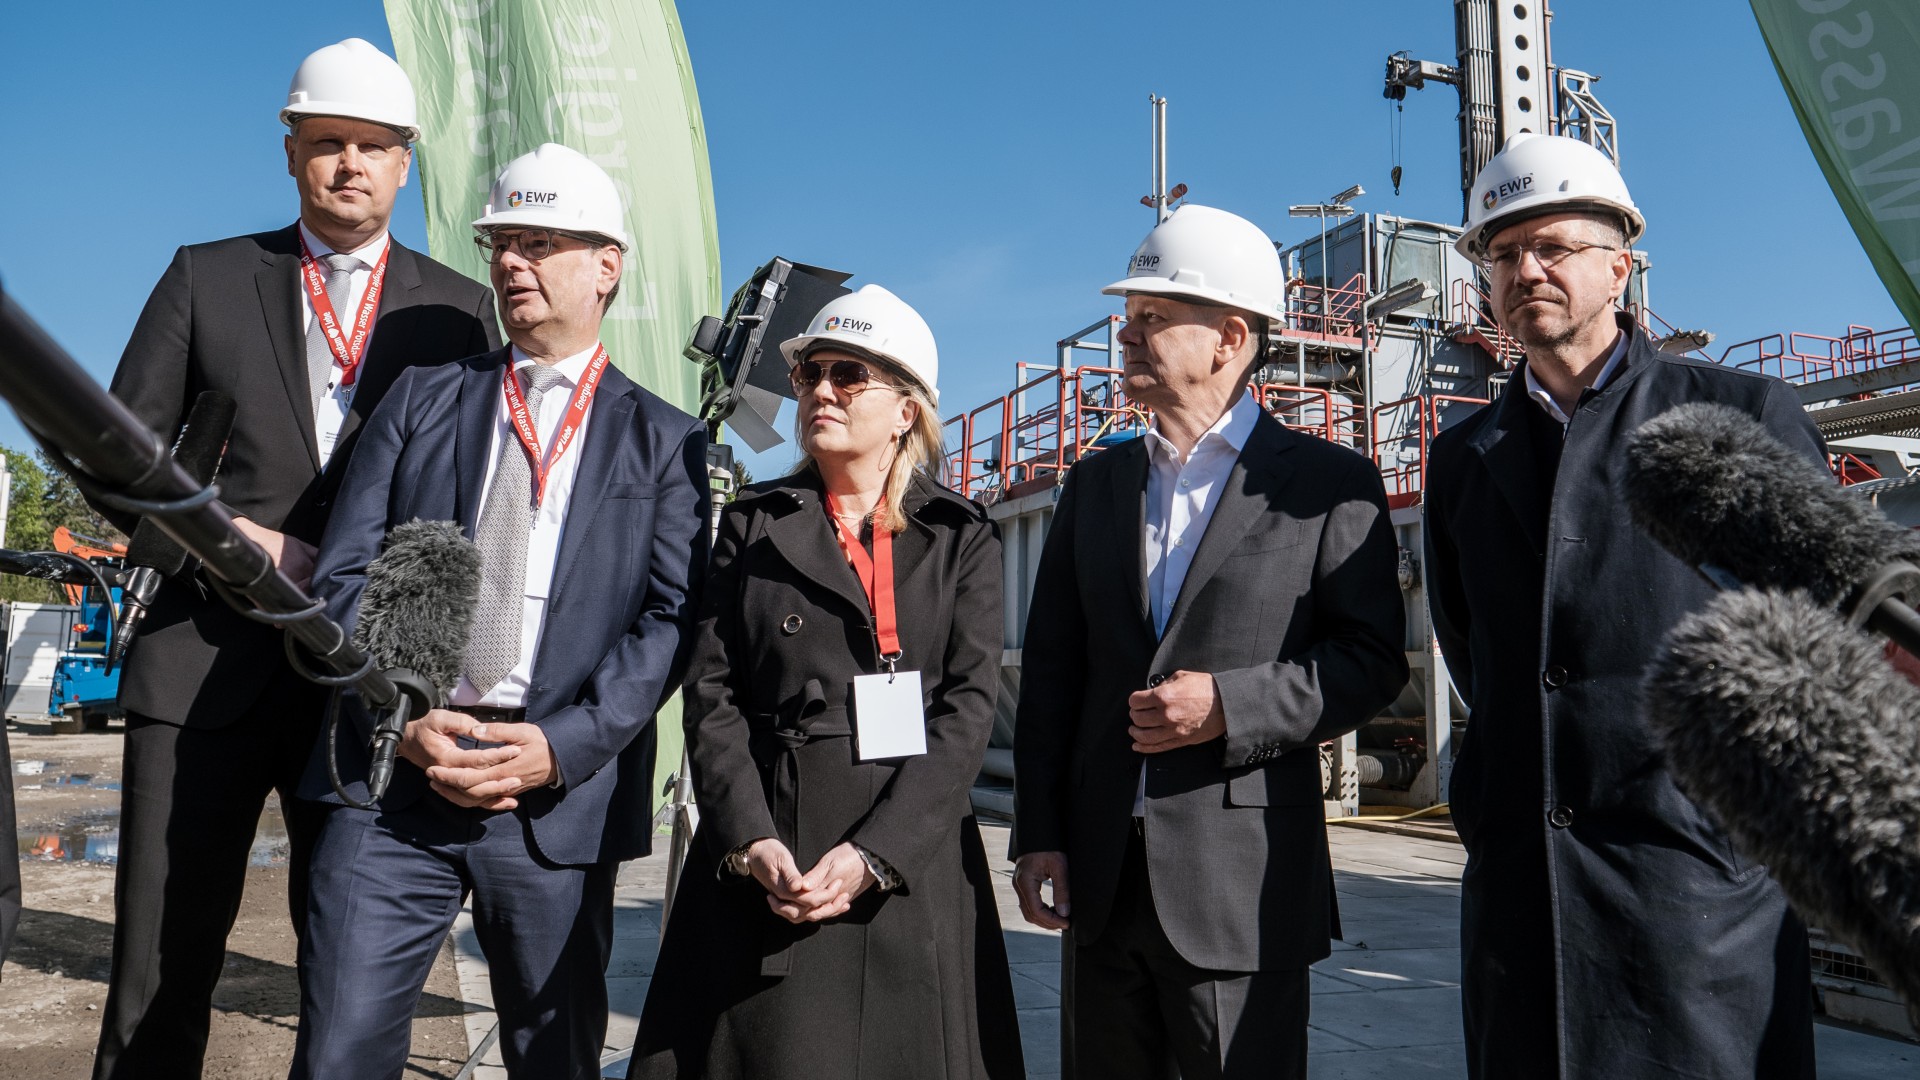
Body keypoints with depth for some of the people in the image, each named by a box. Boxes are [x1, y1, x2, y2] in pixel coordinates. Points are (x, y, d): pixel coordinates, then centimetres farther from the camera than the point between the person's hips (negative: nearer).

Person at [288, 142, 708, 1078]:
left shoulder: (665, 441, 6)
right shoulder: (422, 400, 13)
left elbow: (671, 616, -2)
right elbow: (346, 574, 6)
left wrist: (565, 745, -14)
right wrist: (403, 720, -8)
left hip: (562, 794, -1)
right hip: (393, 773, 2)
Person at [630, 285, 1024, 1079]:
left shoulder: (961, 538, 5)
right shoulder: (753, 525, 9)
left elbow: (970, 707, -3)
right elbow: (711, 693, 2)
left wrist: (873, 852, -13)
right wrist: (751, 841, -12)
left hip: (910, 867, 0)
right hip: (763, 861, 1)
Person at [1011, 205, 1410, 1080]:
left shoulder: (1328, 483, -2)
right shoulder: (1095, 484, 11)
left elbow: (1373, 660, -3)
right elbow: (1050, 670, 9)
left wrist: (1231, 705, -17)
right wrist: (1038, 834, 3)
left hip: (1242, 884, -4)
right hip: (1099, 877, 5)